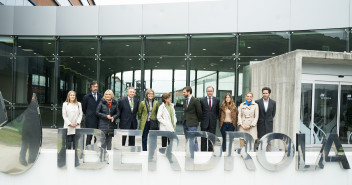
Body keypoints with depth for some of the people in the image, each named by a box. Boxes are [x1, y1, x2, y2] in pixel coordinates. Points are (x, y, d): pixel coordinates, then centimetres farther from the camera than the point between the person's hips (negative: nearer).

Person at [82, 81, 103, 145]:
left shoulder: (101, 96, 7)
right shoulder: (86, 97, 1)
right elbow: (83, 108, 9)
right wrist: (88, 115, 9)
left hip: (99, 119, 3)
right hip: (90, 120, -2)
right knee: (89, 136, 0)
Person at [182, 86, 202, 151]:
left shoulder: (195, 100, -11)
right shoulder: (184, 100, 12)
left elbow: (199, 112, -8)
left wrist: (197, 121, 1)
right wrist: (185, 119, 10)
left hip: (192, 124, -7)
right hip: (185, 123, 7)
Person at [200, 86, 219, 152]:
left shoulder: (217, 100, 5)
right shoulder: (202, 100, 1)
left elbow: (218, 111, 10)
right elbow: (200, 111, 6)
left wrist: (216, 117, 3)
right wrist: (201, 119, 1)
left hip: (213, 122, 1)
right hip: (204, 122, -1)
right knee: (203, 139, 4)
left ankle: (210, 151, 16)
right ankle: (203, 151, 12)